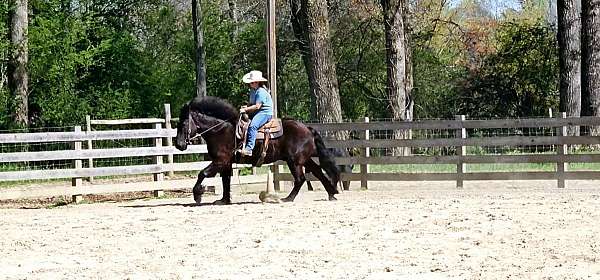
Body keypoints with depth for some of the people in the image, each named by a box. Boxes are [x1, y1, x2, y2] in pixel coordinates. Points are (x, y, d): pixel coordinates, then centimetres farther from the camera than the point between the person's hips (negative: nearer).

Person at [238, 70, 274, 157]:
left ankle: (249, 148, -40)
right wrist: (246, 107, 3)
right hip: (255, 113, 11)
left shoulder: (261, 91, -17)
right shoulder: (252, 91, 15)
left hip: (265, 113, -11)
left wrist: (246, 109, -19)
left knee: (252, 126, -33)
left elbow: (257, 106, -22)